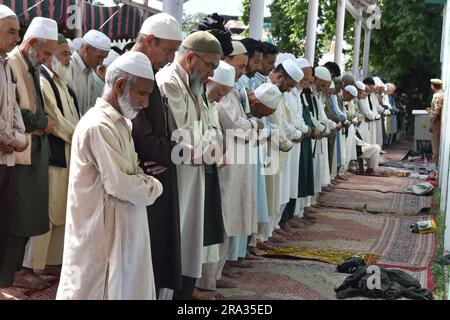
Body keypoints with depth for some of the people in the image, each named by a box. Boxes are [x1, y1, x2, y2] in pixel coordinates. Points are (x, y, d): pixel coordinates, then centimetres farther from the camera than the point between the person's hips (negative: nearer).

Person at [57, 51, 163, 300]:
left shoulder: (119, 122, 12)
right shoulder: (100, 126, -21)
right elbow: (120, 184, -23)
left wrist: (145, 182, -1)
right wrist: (154, 187, -6)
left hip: (121, 227, 10)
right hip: (104, 230, -10)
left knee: (127, 286, 14)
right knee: (103, 289, 1)